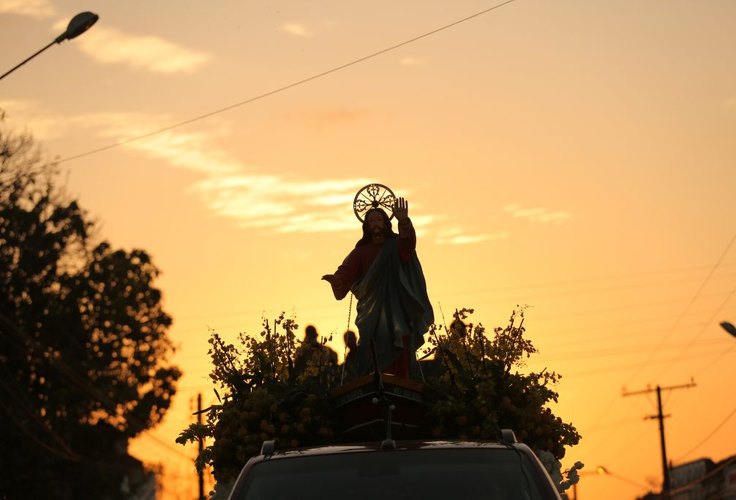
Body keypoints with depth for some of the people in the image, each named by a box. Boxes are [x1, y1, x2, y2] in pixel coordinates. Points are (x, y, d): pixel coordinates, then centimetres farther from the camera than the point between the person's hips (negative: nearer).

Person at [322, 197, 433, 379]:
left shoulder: (397, 244, 12)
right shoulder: (361, 251, 15)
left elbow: (408, 247, -12)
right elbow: (348, 270, -2)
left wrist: (404, 222, -33)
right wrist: (337, 279, -27)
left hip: (398, 308, 0)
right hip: (372, 309, 0)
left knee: (400, 354, -12)